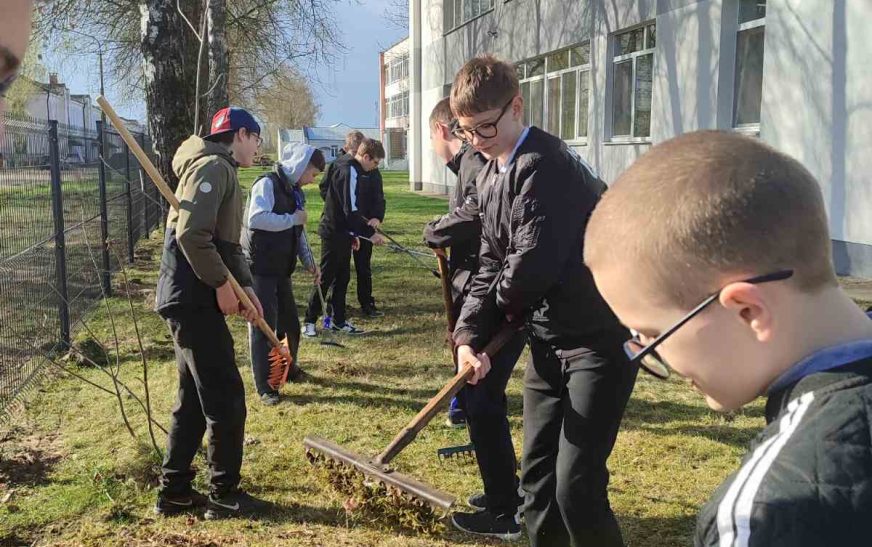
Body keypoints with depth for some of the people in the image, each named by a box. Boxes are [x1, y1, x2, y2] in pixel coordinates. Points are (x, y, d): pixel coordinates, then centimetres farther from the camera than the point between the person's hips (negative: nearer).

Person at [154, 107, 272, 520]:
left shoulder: (223, 171, 21)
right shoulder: (213, 166, -11)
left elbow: (228, 242, 22)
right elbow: (191, 232, -24)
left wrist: (246, 286, 9)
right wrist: (222, 283, -17)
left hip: (191, 299, 11)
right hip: (194, 299, -11)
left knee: (195, 398, 16)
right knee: (227, 398, -2)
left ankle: (174, 492, 24)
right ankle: (225, 495, 10)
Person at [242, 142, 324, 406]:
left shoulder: (295, 192, 14)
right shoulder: (268, 184, -14)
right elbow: (256, 218, -30)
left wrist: (309, 261, 11)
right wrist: (293, 219, -21)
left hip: (281, 269, 9)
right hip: (259, 269, -8)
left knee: (291, 324, 16)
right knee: (263, 327, -3)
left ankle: (289, 368, 38)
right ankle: (265, 388, 5)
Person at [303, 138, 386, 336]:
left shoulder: (347, 168, 13)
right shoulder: (349, 171, -18)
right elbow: (351, 211, -23)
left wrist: (353, 233, 21)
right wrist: (370, 233, -19)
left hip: (341, 233, 10)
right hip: (334, 233, -10)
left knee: (342, 277, 12)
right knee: (326, 278, -3)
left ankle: (339, 320, 19)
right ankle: (309, 322, 5)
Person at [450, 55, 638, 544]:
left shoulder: (543, 165, -20)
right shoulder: (491, 174, 10)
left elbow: (534, 262, -26)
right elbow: (491, 264, 10)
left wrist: (506, 301, -4)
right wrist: (470, 334, -4)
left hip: (599, 337, -9)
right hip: (549, 338, 9)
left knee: (577, 485, -9)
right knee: (537, 472, 14)